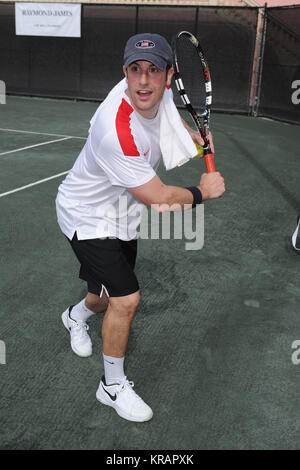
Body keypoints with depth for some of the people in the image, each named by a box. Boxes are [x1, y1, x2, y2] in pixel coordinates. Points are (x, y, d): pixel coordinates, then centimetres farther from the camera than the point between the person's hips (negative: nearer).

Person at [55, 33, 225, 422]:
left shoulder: (158, 94, -13)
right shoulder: (117, 131, -39)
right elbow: (160, 198, -29)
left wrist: (191, 133, 11)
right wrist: (203, 191, -13)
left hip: (120, 213, 8)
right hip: (88, 217, -8)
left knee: (115, 292, 20)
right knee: (126, 299, -14)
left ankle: (78, 315, 56)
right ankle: (113, 386, 11)